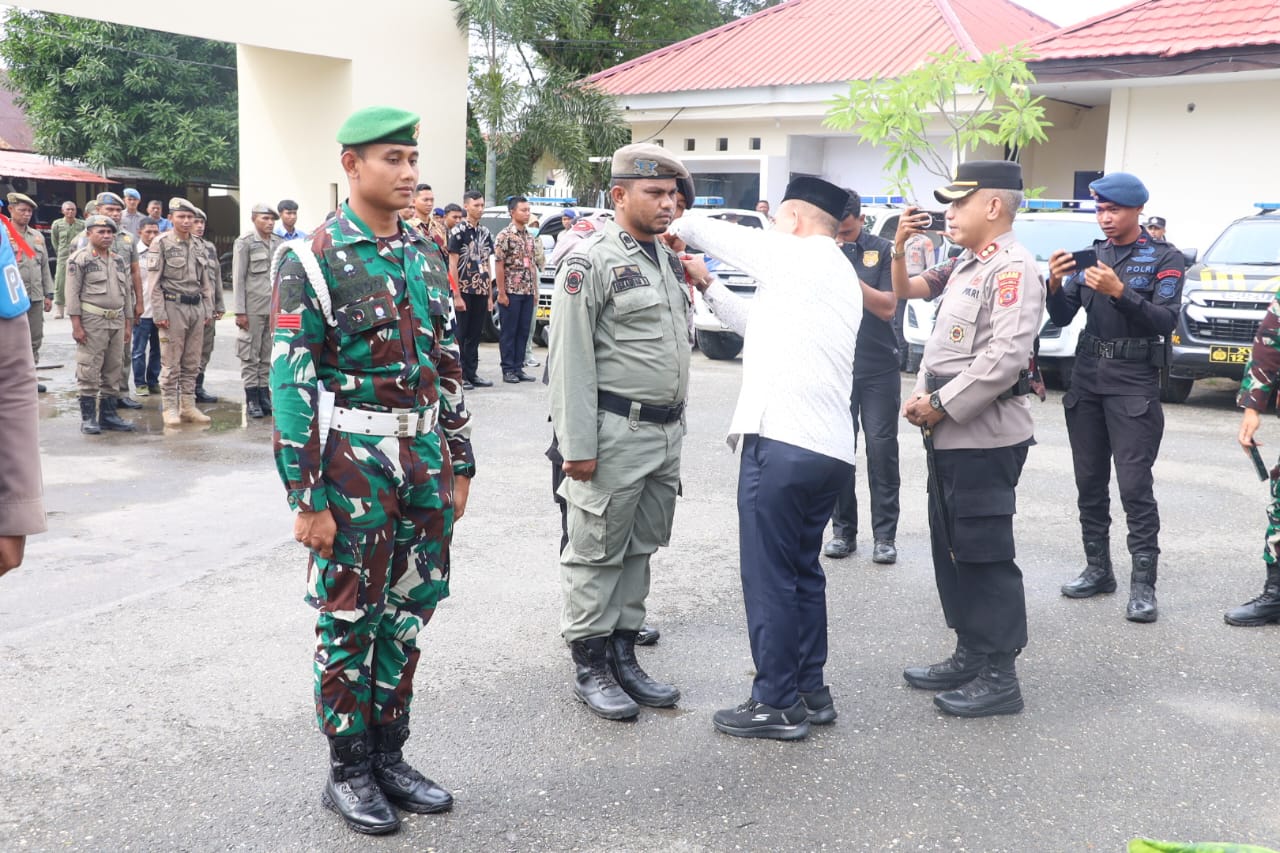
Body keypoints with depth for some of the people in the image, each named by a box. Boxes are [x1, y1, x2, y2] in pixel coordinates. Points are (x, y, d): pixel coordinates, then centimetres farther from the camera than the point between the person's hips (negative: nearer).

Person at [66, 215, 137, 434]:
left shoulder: (119, 261, 15)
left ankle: (108, 414, 17)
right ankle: (88, 417, 2)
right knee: (89, 371, -4)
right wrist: (76, 325, -14)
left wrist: (128, 324, 14)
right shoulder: (79, 259, -3)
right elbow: (72, 293, -8)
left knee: (112, 371, 9)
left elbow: (127, 292, 18)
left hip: (117, 321, 6)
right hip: (92, 320, -6)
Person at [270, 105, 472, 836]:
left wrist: (459, 466, 13)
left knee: (408, 612, 13)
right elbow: (291, 383, -13)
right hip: (354, 465, -6)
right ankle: (349, 770, 21)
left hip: (425, 459, 6)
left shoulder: (426, 255, 10)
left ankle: (389, 756, 28)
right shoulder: (315, 260, -10)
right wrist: (308, 497, -15)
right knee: (350, 618, 5)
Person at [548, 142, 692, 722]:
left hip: (666, 431, 8)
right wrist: (578, 446, -18)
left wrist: (674, 422, 17)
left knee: (641, 549, 14)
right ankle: (589, 667, 14)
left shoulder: (669, 259, 14)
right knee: (598, 552, 2)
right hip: (615, 431, -8)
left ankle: (623, 653, 26)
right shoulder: (590, 263, -11)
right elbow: (570, 360, -15)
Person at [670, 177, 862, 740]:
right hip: (831, 448, 9)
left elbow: (700, 227, 1)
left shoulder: (796, 255, -5)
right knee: (803, 571, 17)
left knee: (769, 577, -1)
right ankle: (810, 692, 25)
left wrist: (676, 230, 20)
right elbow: (761, 325, 27)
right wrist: (707, 286, 27)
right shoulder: (839, 274, 22)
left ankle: (778, 705, 6)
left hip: (783, 442, -9)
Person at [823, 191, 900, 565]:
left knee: (881, 449, -1)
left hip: (878, 369, -1)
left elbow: (887, 307, -8)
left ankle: (885, 535, 6)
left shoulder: (882, 250, -1)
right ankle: (843, 530, 13)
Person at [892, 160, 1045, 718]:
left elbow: (1007, 356, -24)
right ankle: (970, 656, 26)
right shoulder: (965, 265, 15)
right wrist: (900, 249, 8)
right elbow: (906, 292, 27)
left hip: (983, 435, -10)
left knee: (984, 554, -3)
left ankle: (999, 677, 6)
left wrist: (940, 406, -18)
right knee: (951, 549, 15)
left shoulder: (1012, 268, -14)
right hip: (949, 433, 10)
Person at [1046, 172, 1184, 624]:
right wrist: (1056, 286, -13)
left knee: (1134, 486, -8)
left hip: (1134, 385, -5)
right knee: (1089, 483, 9)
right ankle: (1098, 569, 19)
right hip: (1086, 380, 5)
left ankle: (1143, 583, -3)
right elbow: (1061, 319, 7)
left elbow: (1165, 321, -12)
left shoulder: (1165, 259, -1)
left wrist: (1119, 291, -24)